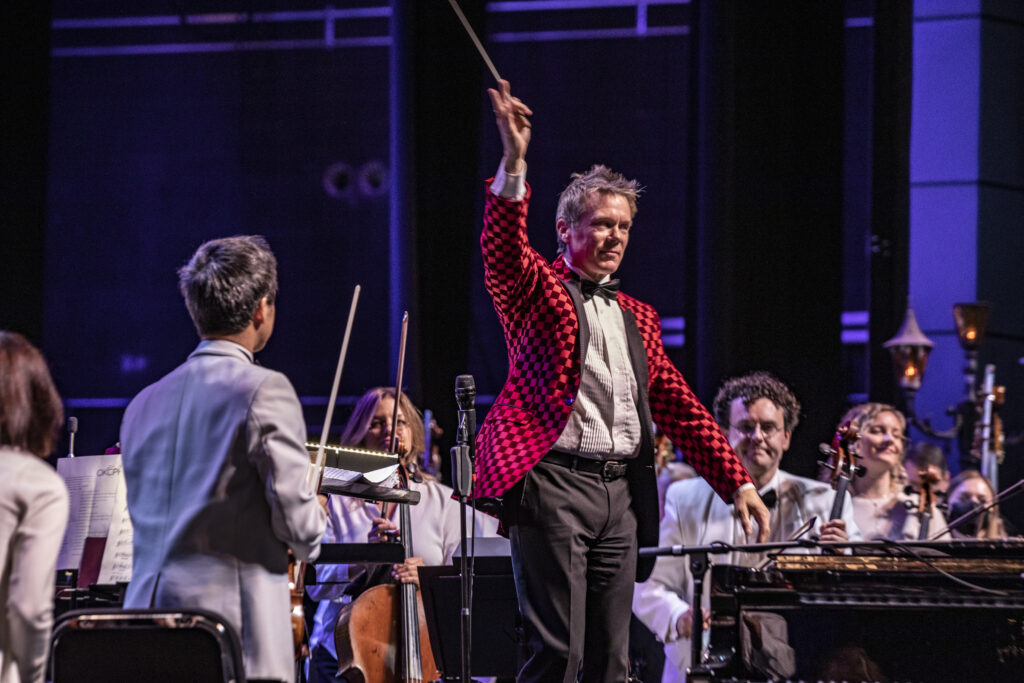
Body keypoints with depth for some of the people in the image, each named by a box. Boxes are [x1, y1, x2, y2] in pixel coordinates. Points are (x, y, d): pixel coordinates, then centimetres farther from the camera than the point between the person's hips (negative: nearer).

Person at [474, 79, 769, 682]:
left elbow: (681, 408, 21)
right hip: (551, 482, -6)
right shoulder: (538, 291, 5)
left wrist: (738, 482, 13)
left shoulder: (638, 319, 22)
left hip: (621, 494, 6)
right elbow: (503, 249, -16)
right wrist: (514, 163, -31)